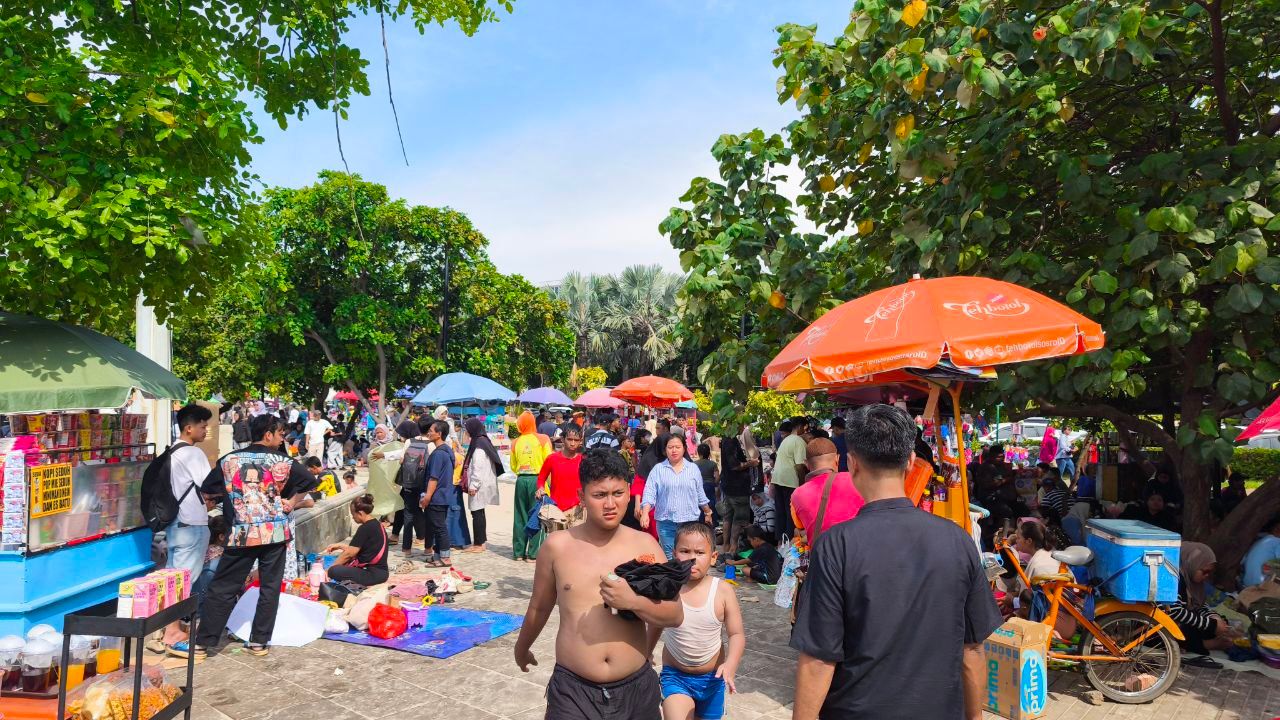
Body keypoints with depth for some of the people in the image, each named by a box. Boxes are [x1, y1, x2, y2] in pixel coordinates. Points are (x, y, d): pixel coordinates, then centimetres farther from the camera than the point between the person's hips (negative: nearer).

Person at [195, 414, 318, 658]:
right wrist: (290, 503, 8)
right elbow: (310, 482, -1)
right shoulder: (282, 462, -3)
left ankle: (202, 643, 14)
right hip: (275, 532, -1)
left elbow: (207, 491, 7)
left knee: (222, 588, 9)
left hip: (242, 534, 1)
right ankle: (259, 641, 13)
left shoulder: (229, 460, 1)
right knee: (270, 587, 9)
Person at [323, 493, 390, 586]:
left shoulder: (365, 528, -18)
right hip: (378, 570, 10)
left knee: (334, 571, -22)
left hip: (374, 574, -10)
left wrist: (330, 568, -4)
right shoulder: (376, 524, 11)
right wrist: (340, 546, 17)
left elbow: (349, 553, -14)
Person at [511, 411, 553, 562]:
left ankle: (518, 552, 19)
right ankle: (533, 554, 3)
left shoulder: (516, 442, 4)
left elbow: (513, 466, 10)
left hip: (521, 480, 4)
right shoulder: (543, 439, -6)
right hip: (537, 480, -3)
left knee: (520, 517, 12)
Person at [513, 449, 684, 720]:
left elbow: (675, 615, -5)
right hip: (572, 689, -1)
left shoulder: (645, 545, -6)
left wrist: (634, 601, -22)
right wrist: (522, 648, 24)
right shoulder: (557, 546, -6)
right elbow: (539, 608, 10)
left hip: (636, 687, 1)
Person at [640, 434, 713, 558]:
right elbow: (649, 493, -5)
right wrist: (645, 513, -18)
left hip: (690, 521, 1)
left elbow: (700, 493, 14)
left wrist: (708, 513, 18)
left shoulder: (693, 468, 7)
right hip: (666, 522, -1)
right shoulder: (658, 469, 1)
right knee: (668, 558, 3)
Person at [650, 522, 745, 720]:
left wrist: (731, 664, -26)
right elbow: (654, 629, 3)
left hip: (712, 678, 2)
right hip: (675, 676, -1)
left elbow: (737, 634, -9)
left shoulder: (723, 592, -13)